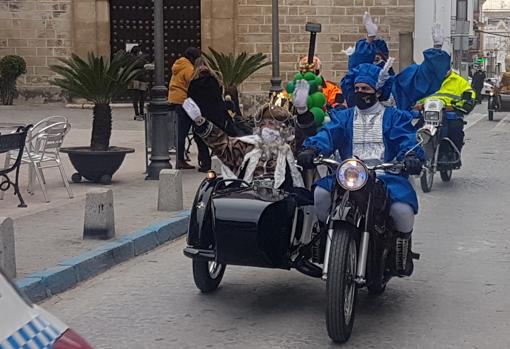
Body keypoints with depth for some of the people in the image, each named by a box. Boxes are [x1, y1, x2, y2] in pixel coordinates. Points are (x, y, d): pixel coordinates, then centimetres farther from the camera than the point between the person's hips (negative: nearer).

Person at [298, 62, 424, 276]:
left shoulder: (394, 117, 15)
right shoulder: (344, 117, 21)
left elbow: (407, 138, -3)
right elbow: (328, 133, 2)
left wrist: (412, 155, -27)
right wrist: (312, 148, -21)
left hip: (385, 174, -2)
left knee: (403, 208, -30)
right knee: (321, 193, -26)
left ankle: (403, 245, 2)